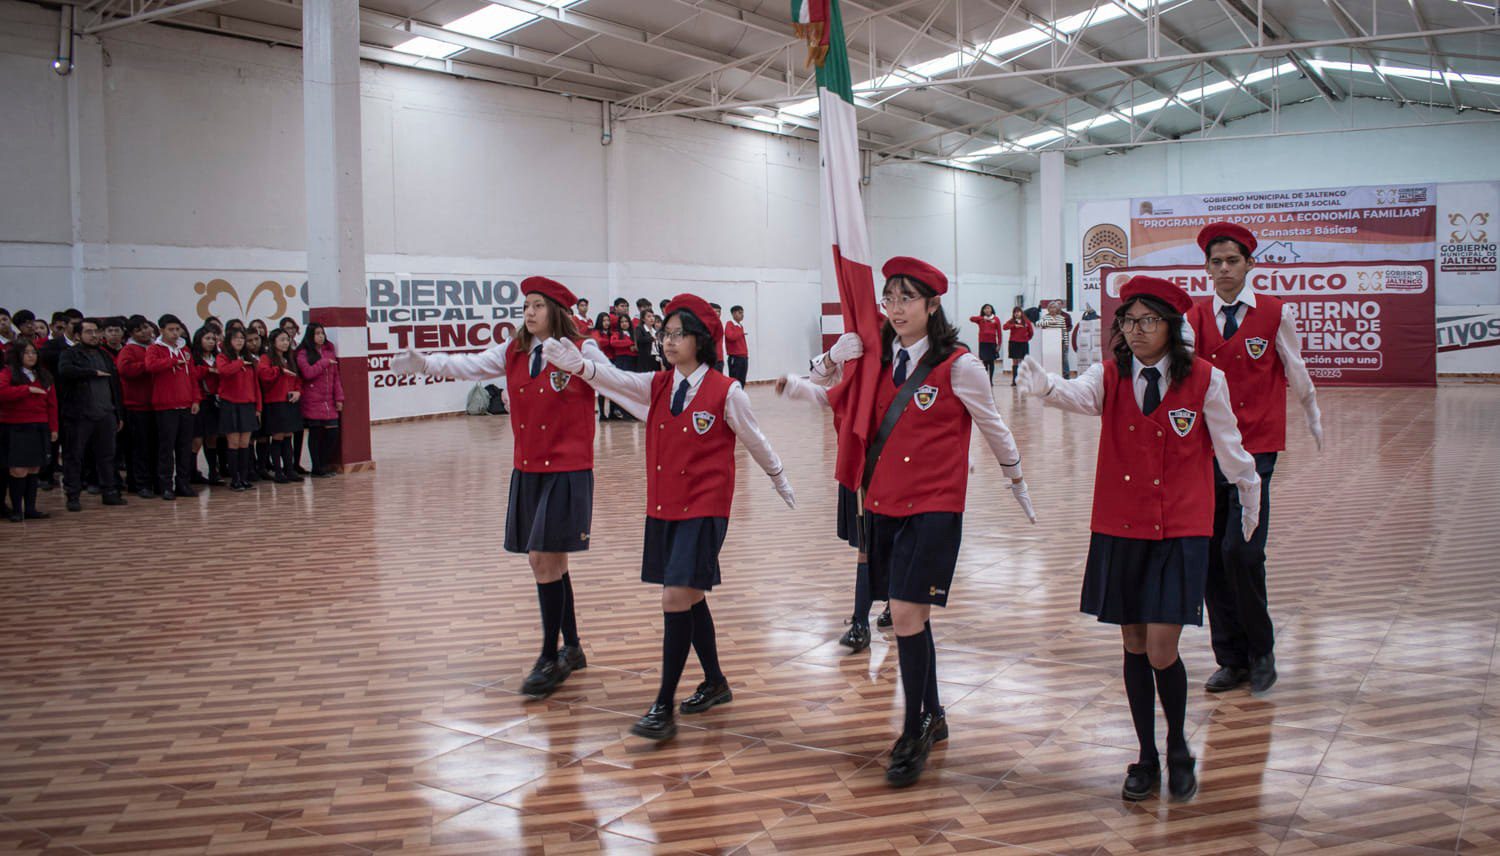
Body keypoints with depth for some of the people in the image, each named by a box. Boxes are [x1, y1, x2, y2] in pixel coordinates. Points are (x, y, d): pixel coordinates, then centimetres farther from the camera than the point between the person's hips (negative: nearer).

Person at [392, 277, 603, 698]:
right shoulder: (513, 352, 9)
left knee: (544, 560, -9)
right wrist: (425, 363, -8)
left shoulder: (581, 351, -6)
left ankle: (550, 658, 2)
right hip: (527, 470, 6)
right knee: (547, 562, 11)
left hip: (567, 471, -6)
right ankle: (571, 649, 26)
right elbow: (470, 365, 3)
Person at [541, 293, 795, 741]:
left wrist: (781, 483, 18)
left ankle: (664, 708, -4)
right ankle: (715, 683, 34)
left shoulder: (725, 392, -10)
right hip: (663, 507, 6)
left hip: (704, 509, -6)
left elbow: (754, 440, 3)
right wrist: (579, 364, -34)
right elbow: (615, 379, -13)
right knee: (690, 598, 16)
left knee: (677, 598, -12)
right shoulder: (656, 386, 4)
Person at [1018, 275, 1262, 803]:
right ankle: (1147, 758, 27)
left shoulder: (1205, 380, -5)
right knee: (1134, 647, 10)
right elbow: (1078, 395, -24)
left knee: (1162, 651, -7)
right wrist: (1043, 385, -45)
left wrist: (1251, 494, 20)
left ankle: (1178, 749, 22)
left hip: (1180, 532, -2)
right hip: (1119, 530, 2)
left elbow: (1229, 447, 7)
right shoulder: (1110, 377, -1)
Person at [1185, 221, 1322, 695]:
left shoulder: (1275, 313, 0)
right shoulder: (1195, 316, 6)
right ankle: (1231, 659, 19)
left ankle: (1261, 651, 9)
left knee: (1241, 551, -13)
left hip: (1255, 448, -3)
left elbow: (1296, 373, 11)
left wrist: (1315, 421, 22)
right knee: (1213, 556, 6)